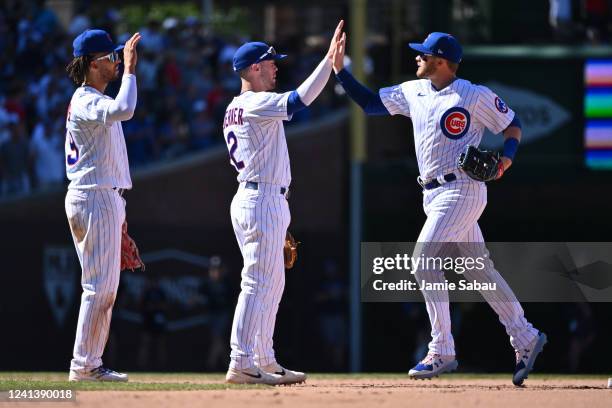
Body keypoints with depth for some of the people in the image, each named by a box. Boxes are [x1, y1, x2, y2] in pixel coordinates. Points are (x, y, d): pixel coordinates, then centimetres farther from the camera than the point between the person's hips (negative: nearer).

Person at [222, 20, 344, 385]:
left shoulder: (233, 110, 17)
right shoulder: (257, 105, -13)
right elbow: (301, 98, -26)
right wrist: (330, 60, -27)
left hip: (249, 197, 11)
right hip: (264, 201, -11)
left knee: (273, 285, 15)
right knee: (258, 283, -11)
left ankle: (265, 362, 17)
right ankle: (241, 364, -14)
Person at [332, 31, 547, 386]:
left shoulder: (476, 96, -9)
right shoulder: (413, 92, 10)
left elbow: (513, 124, 0)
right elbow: (369, 103, 15)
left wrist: (507, 157, -17)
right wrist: (339, 69, 5)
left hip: (462, 190, -8)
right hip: (434, 194, 8)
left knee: (424, 261, -17)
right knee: (479, 269, 12)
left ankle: (442, 353, -14)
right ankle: (526, 339, 22)